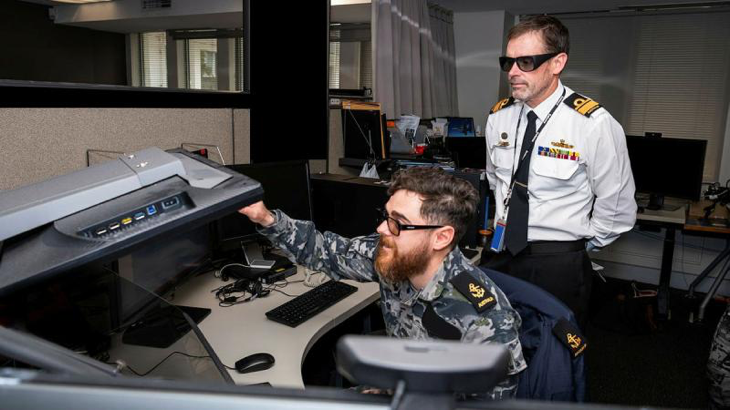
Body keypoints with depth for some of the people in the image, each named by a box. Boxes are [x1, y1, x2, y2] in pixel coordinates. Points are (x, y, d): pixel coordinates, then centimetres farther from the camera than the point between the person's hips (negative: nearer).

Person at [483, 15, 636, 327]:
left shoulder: (593, 124, -16)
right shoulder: (499, 116, 0)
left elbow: (617, 206, -8)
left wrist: (580, 247, 1)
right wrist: (505, 223, 13)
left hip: (558, 266, -4)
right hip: (500, 255, 5)